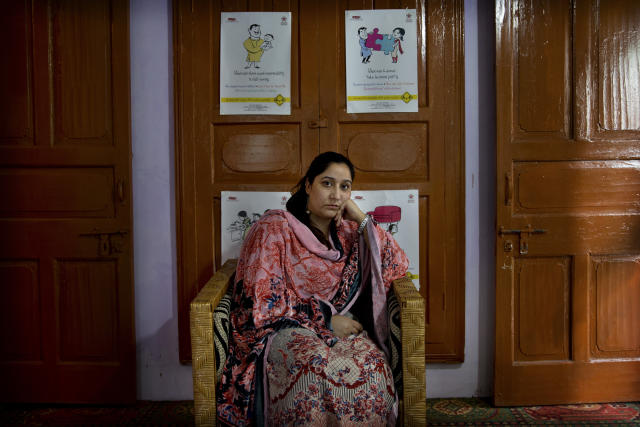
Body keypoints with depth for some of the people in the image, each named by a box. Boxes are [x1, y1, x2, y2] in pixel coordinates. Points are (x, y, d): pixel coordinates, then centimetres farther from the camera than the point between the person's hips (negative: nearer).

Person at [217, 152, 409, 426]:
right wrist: (325, 319, -12)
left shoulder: (348, 232, 13)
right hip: (284, 328, -4)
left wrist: (361, 219, 2)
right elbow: (265, 300, -8)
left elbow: (398, 265, 9)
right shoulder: (273, 228, -2)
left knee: (370, 367, -31)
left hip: (341, 326, 4)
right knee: (314, 369, -38)